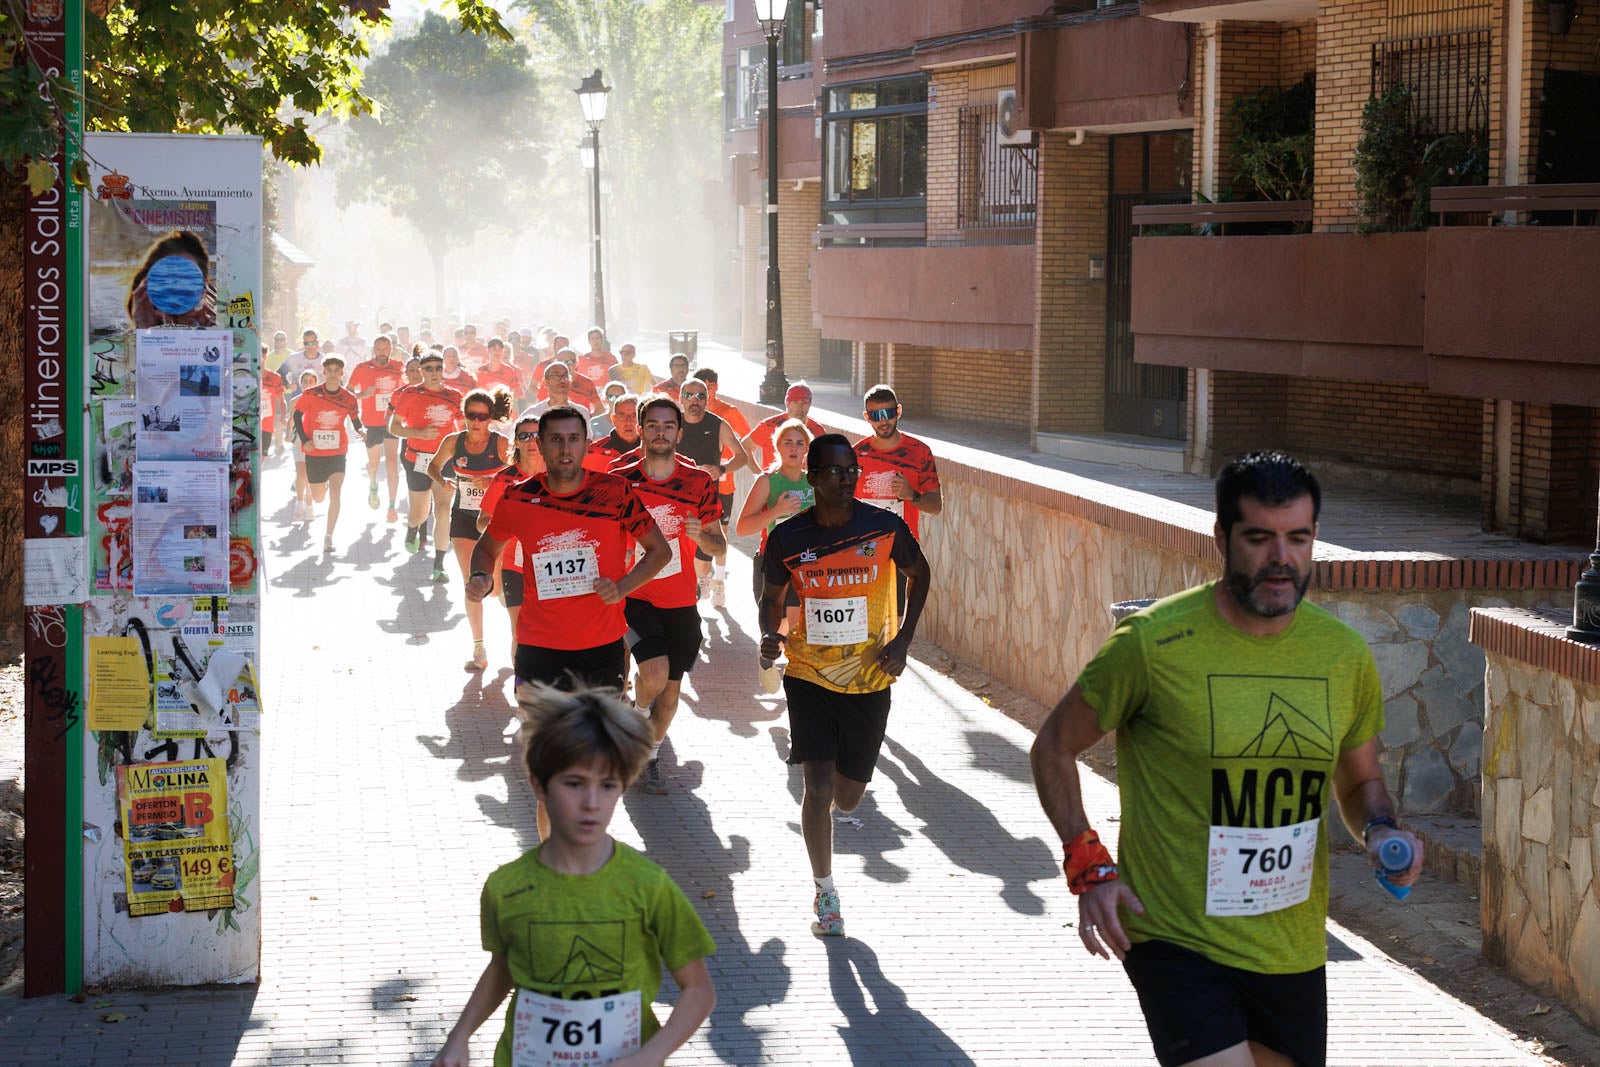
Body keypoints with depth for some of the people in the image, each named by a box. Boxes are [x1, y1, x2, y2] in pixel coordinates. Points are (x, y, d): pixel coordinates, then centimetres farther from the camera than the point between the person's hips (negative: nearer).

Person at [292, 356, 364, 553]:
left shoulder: (349, 398, -4)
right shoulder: (310, 395, -8)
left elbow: (355, 419, 10)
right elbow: (297, 415, 0)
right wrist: (304, 439, -11)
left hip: (337, 453, 0)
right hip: (314, 453, 0)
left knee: (335, 493, -17)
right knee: (318, 498, 13)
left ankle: (328, 536, -12)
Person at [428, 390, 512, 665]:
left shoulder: (501, 445, -11)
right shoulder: (453, 442, -4)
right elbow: (434, 466, 13)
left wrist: (492, 482, -27)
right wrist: (442, 481, -8)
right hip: (463, 518, 2)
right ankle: (479, 648, 7)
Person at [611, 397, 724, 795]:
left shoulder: (699, 483, -2)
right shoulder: (620, 481, -4)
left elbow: (719, 545, 2)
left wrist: (702, 535, -19)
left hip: (680, 600, 2)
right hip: (634, 595, -2)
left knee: (671, 687, 9)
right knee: (655, 674, -22)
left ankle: (650, 757, 32)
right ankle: (635, 712, 12)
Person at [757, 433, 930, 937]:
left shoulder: (885, 528, -10)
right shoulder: (787, 538, -9)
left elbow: (918, 574, 9)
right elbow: (772, 597, 7)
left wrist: (902, 640, 0)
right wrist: (769, 636, -14)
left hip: (869, 678, 1)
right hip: (808, 675, -1)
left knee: (847, 796, 8)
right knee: (818, 786, -10)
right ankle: (825, 893, 8)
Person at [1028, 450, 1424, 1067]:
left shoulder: (1345, 656, 1)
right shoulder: (1153, 642, -13)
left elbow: (1360, 782, 17)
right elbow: (1054, 747, 0)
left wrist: (1380, 830, -6)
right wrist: (1088, 865, -11)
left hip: (1293, 950, 5)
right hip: (1176, 940, -5)